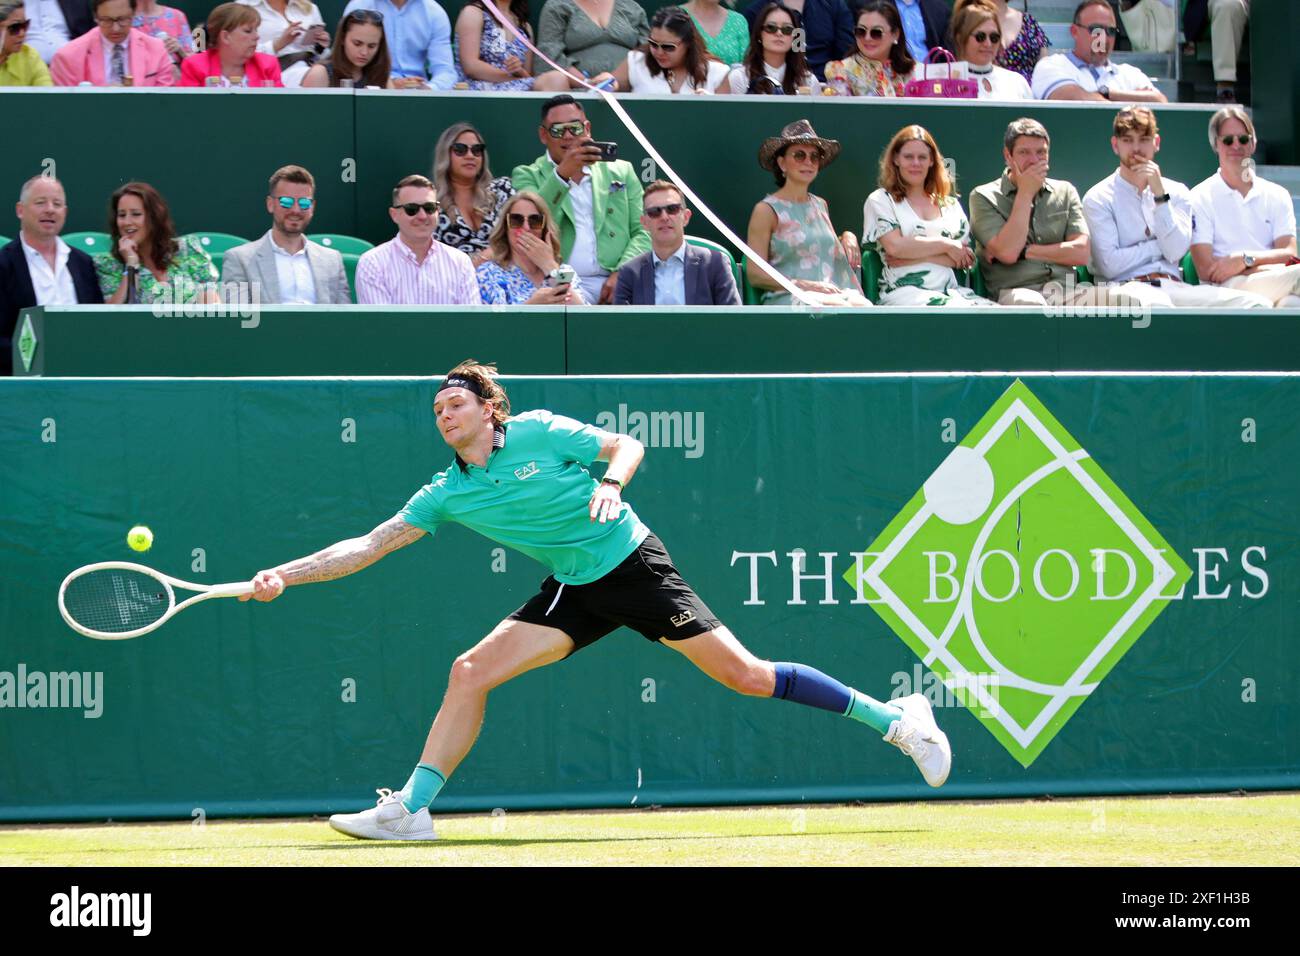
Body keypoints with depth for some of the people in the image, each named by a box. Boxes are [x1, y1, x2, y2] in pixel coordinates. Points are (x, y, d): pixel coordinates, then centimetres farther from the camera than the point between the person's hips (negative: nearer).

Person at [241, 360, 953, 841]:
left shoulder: (538, 431, -9)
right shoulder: (447, 495, 2)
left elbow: (626, 445, -1)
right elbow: (372, 544, 3)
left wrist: (610, 484, -22)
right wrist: (286, 575, -4)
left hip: (633, 565, -5)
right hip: (572, 592, 5)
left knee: (745, 674, -10)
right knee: (469, 672, -11)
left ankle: (893, 719, 0)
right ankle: (409, 810, -8)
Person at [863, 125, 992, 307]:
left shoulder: (950, 204, 21)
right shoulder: (880, 201, 11)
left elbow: (965, 258, 8)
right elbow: (895, 246, -5)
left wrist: (913, 257, -4)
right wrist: (946, 244, 1)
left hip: (949, 291, 4)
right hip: (904, 290, -4)